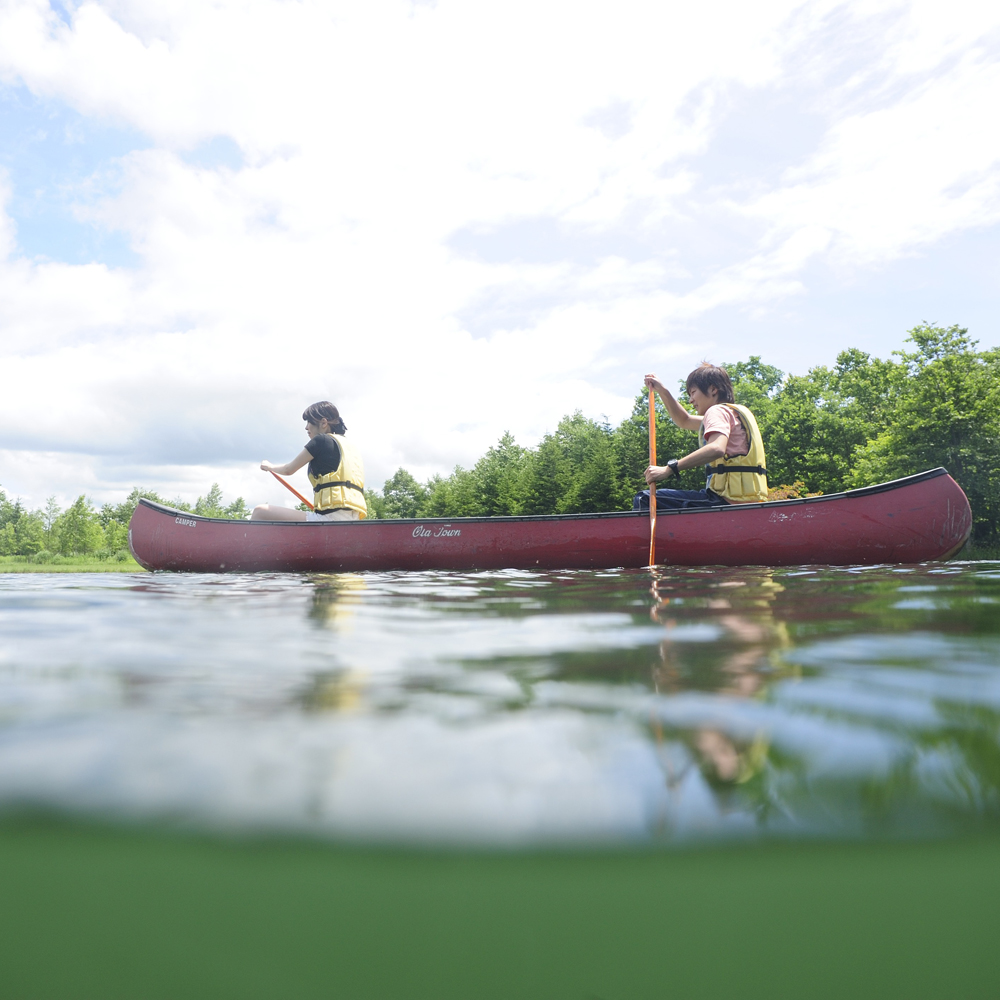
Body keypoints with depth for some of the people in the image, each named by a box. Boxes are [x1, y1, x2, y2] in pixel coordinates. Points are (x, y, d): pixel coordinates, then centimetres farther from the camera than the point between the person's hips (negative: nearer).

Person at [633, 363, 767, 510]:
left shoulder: (718, 411, -6)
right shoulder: (735, 411, 24)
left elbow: (716, 449, -28)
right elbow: (684, 421, 36)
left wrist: (669, 469, -31)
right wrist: (662, 390, 29)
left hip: (728, 498, -11)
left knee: (644, 500, -14)